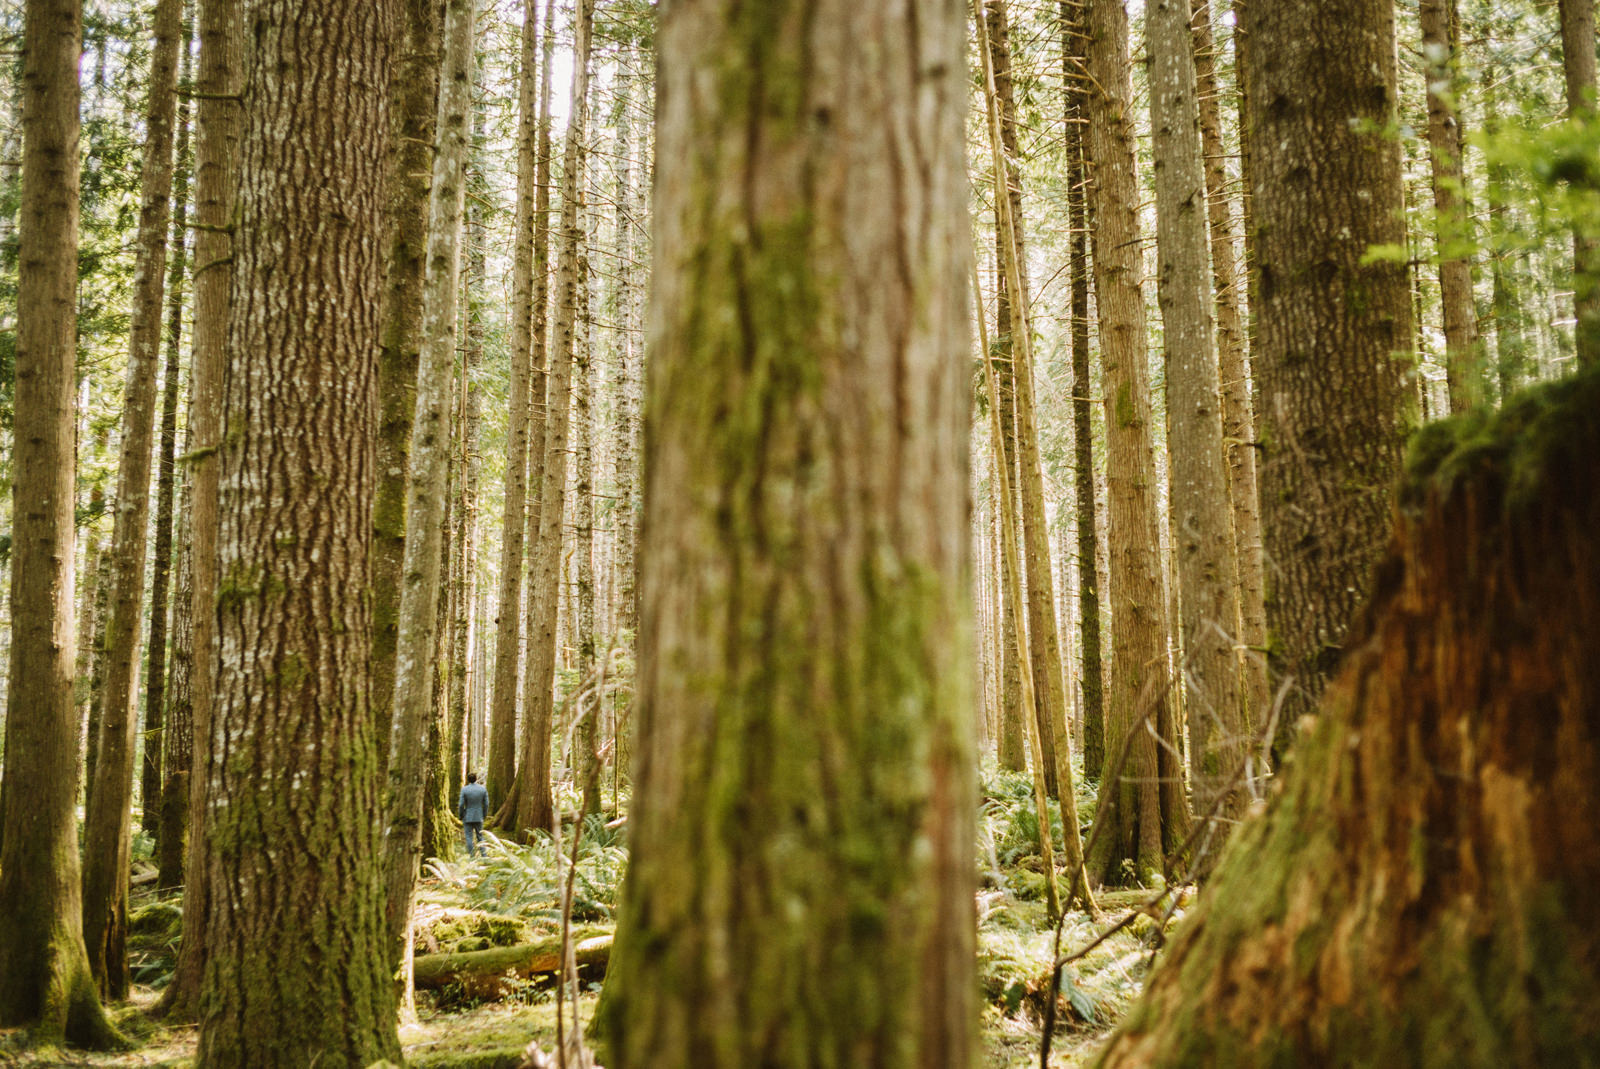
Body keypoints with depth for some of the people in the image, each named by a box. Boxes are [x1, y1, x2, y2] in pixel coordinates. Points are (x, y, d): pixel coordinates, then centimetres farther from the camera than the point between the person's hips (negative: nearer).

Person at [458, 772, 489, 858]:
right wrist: (484, 815, 12)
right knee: (480, 836, 14)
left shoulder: (464, 789, -13)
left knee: (469, 838, 3)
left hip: (467, 817, -3)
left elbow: (461, 804, -12)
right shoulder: (483, 789, -6)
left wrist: (460, 816, 3)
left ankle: (472, 857, 1)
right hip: (478, 817, 3)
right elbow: (486, 804, -2)